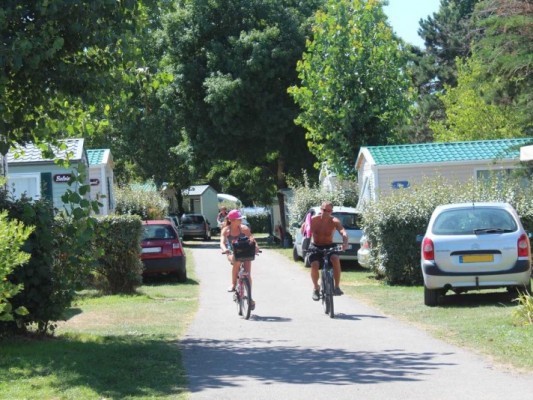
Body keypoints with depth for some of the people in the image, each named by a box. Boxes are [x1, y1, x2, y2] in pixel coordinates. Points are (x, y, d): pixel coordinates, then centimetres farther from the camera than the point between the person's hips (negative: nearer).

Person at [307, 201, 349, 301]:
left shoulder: (334, 221, -14)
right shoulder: (313, 220, -12)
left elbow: (343, 232, -28)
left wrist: (345, 243, -49)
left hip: (329, 246, 0)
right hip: (315, 247, 0)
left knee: (335, 259, -31)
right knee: (314, 265, -26)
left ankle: (337, 287, -21)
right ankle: (316, 288, 1)